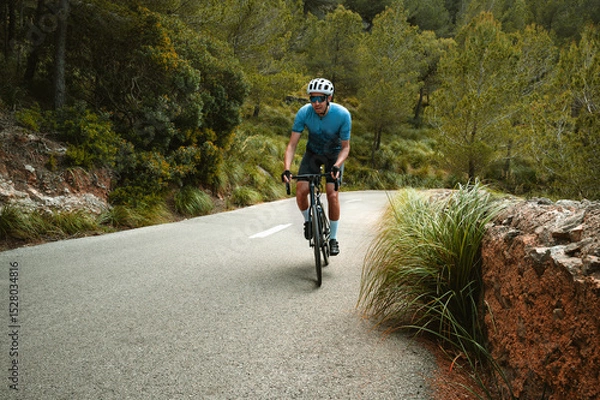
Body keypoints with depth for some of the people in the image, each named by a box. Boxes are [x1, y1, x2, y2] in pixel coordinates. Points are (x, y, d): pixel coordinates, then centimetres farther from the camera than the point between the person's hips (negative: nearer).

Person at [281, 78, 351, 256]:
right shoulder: (304, 112, -26)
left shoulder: (342, 115, -29)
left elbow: (345, 147, -19)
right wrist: (286, 169, -39)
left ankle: (333, 238, 3)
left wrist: (337, 166, -38)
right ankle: (308, 221, 14)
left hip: (335, 154, -1)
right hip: (313, 153, 2)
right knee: (301, 190, -16)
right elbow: (292, 144, -24)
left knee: (332, 195, -14)